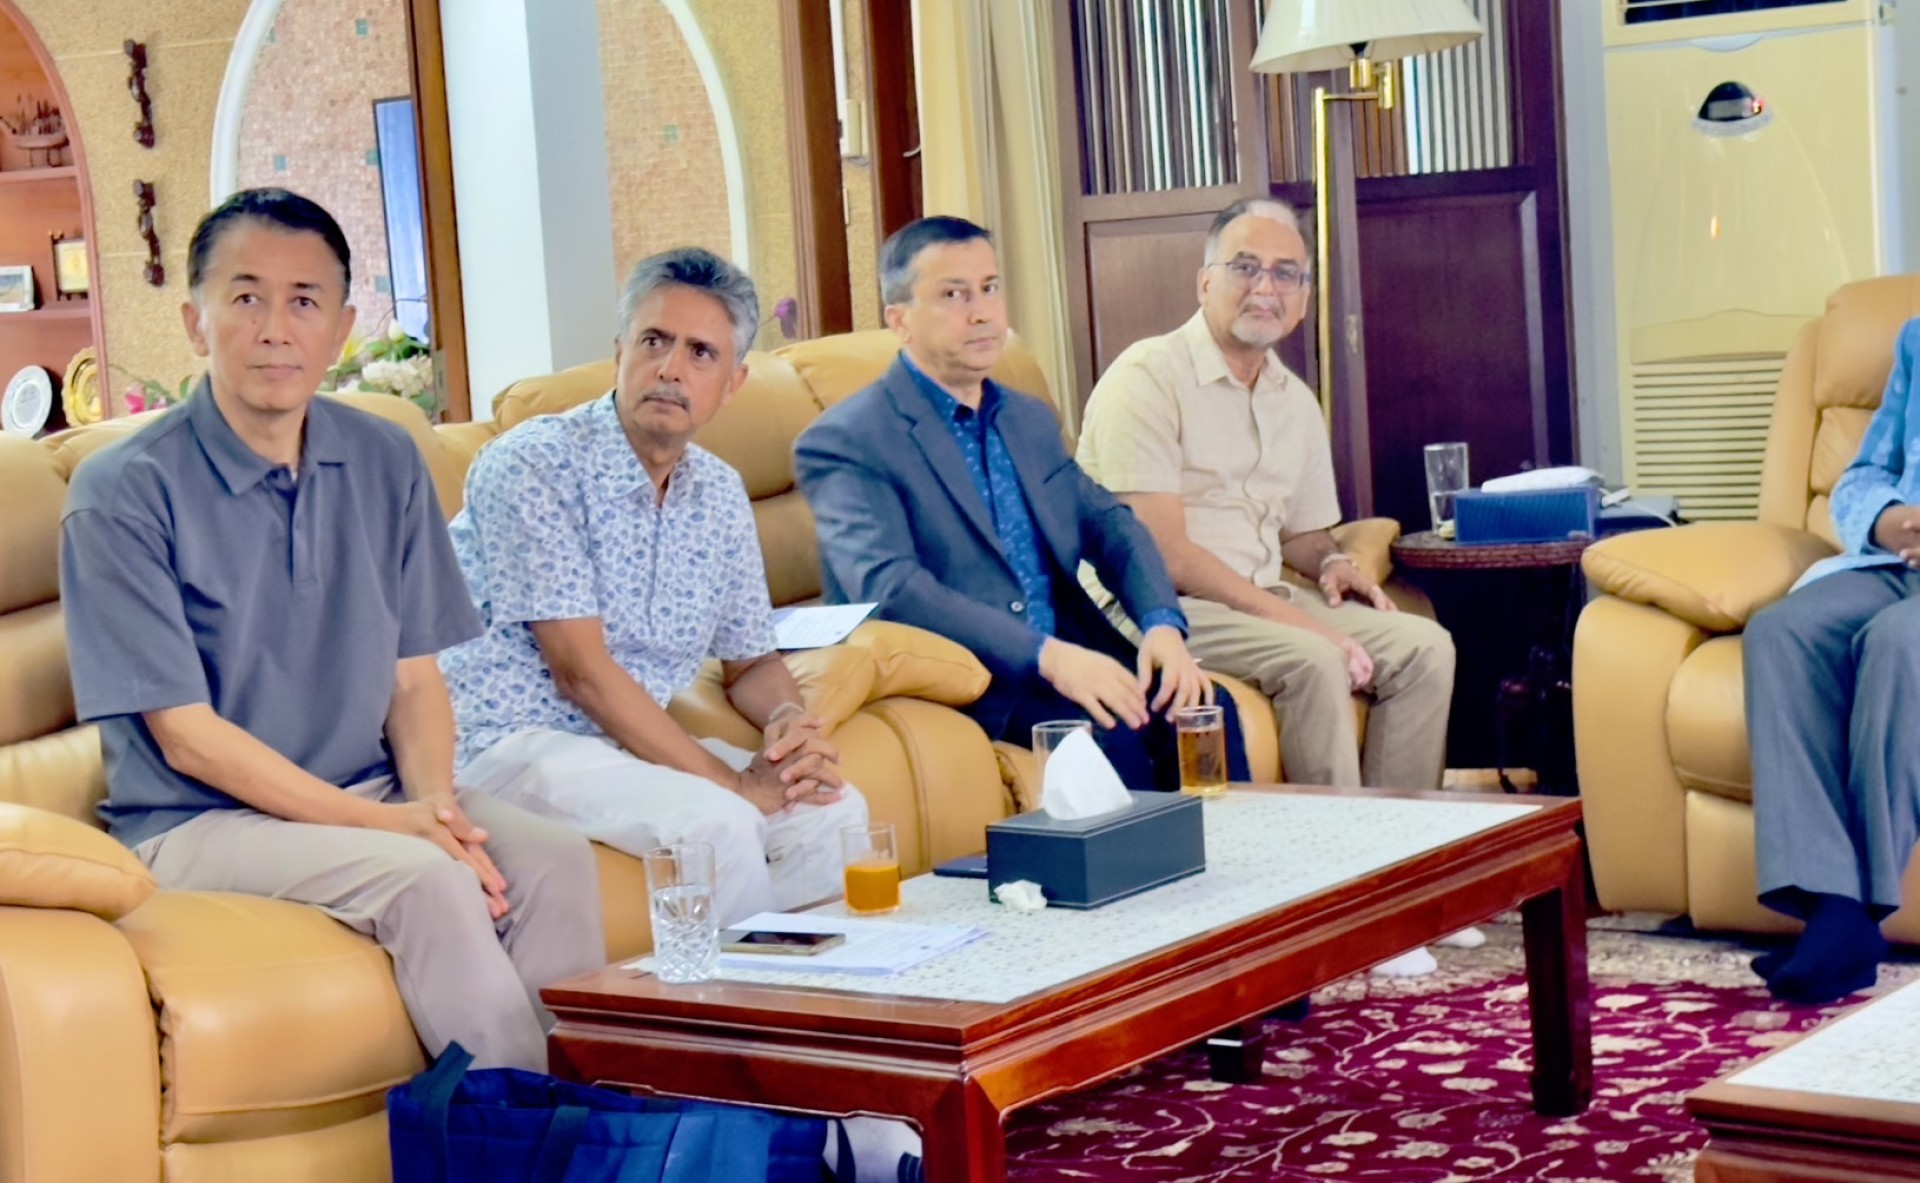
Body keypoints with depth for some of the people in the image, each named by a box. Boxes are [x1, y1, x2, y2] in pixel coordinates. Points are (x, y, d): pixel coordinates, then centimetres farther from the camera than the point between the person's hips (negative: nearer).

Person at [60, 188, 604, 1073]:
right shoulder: (122, 494, -11)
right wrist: (383, 823, -21)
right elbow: (188, 737, -13)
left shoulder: (386, 465, 6)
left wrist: (433, 800, -14)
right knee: (427, 879, -30)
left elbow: (415, 677, 8)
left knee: (554, 858, -22)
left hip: (373, 796, 5)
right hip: (198, 825, -5)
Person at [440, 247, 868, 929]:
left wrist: (789, 720, -9)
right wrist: (734, 782, -20)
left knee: (832, 809, -8)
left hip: (634, 739, 7)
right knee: (716, 822, -27)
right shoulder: (533, 465, -15)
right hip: (513, 741, -7)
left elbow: (751, 662, 16)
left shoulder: (721, 495, 7)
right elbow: (580, 669, -19)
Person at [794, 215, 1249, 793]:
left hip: (1070, 654, 6)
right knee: (1107, 727, -30)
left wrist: (1163, 625, -6)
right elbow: (888, 586, -19)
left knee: (1203, 707, -19)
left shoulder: (1030, 420, 20)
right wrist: (1046, 655, -28)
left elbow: (1109, 523, 17)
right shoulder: (845, 442, -6)